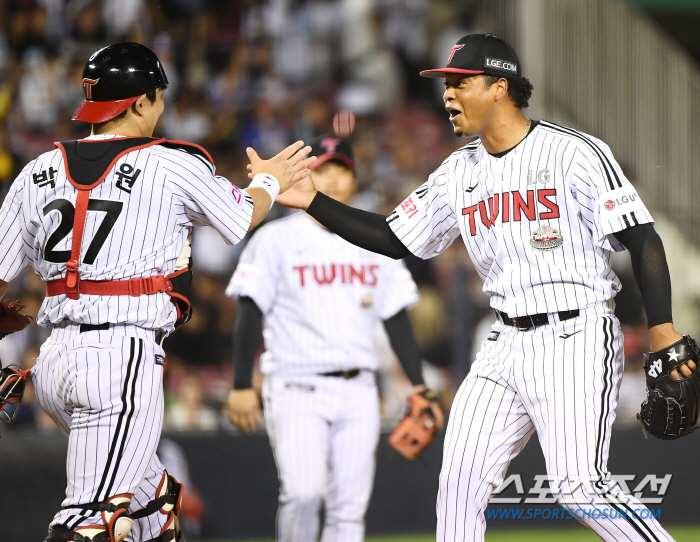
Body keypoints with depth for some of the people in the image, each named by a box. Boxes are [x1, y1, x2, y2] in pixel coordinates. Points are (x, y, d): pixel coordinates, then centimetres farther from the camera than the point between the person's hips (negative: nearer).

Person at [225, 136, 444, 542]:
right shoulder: (276, 240, 2)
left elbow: (397, 318, 16)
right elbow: (251, 313, -2)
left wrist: (419, 387, 8)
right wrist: (242, 386, -10)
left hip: (358, 391, 4)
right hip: (297, 387, -4)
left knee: (349, 509, 0)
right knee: (303, 492, -20)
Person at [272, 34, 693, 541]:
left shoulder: (574, 152, -8)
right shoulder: (461, 171, 12)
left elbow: (642, 238, -11)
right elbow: (394, 239, 16)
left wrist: (662, 328, -21)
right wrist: (311, 201, 7)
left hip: (578, 341, -7)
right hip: (508, 344, 7)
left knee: (578, 485, -18)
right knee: (460, 477, 1)